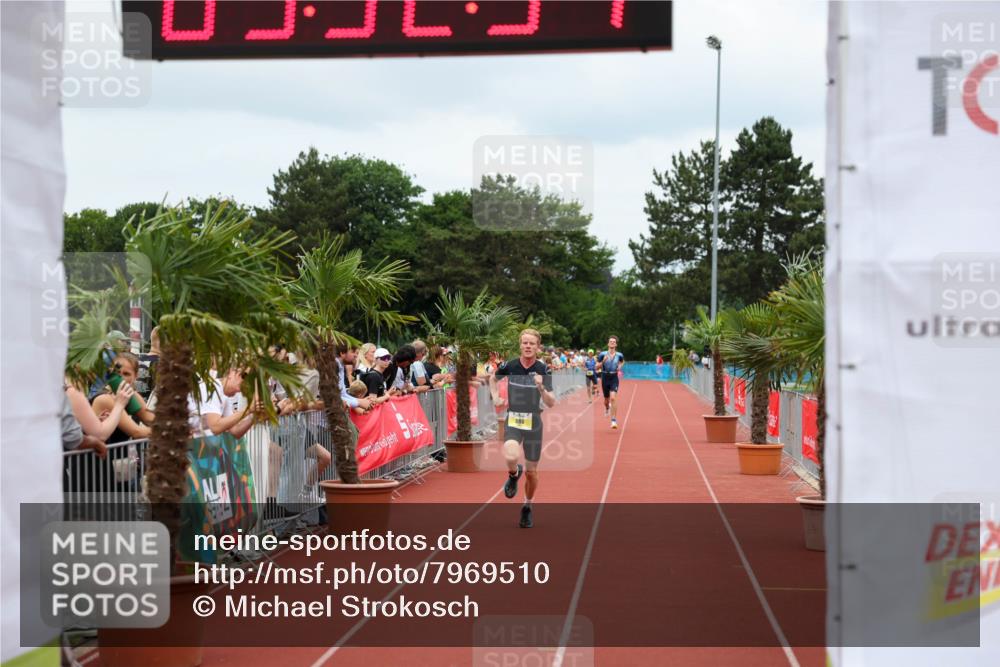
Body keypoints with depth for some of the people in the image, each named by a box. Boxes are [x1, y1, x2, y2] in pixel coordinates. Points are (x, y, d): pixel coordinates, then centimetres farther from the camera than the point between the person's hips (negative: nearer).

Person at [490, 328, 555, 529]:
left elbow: (551, 403, -10)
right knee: (511, 457, -29)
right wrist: (495, 397, 5)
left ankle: (527, 507, 33)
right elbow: (492, 378, 19)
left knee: (531, 472, 7)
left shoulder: (544, 370, -6)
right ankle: (513, 474, 8)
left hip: (533, 423, 1)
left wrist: (541, 388, -26)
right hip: (513, 421, 0)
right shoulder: (509, 366, -4)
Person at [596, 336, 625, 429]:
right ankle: (607, 408, 52)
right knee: (606, 399, 13)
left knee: (613, 398, -18)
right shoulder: (603, 354, -4)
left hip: (614, 378, -1)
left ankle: (614, 420, -16)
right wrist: (603, 361, -18)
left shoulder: (619, 355, 0)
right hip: (605, 378, 1)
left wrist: (620, 367, 3)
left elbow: (622, 361, 23)